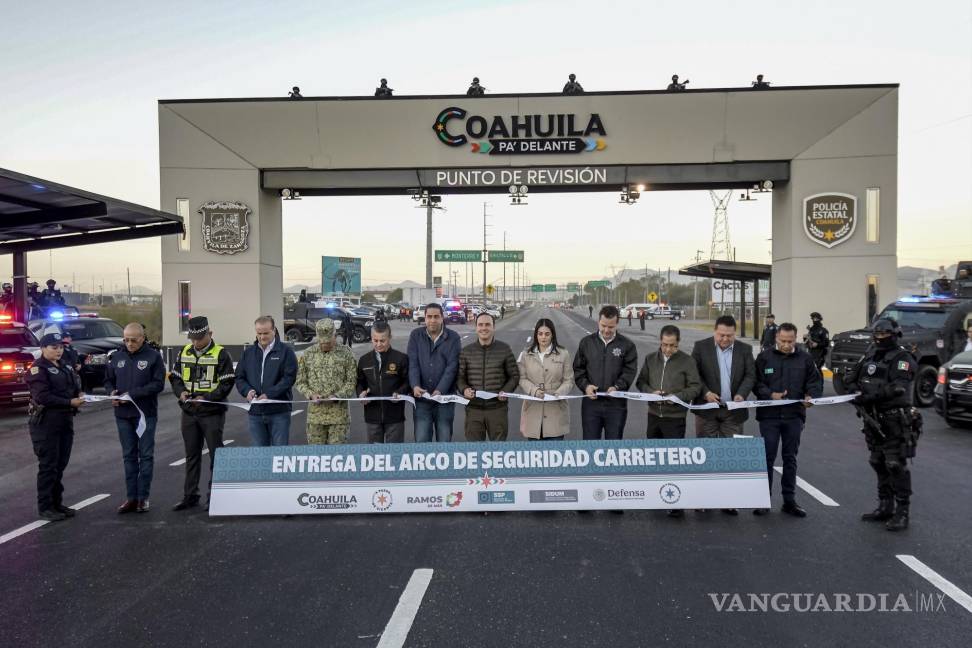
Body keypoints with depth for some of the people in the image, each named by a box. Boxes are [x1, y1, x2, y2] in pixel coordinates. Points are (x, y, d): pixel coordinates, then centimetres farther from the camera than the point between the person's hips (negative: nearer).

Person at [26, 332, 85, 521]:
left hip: (65, 422, 7)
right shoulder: (38, 369, -9)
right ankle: (45, 507, 6)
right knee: (48, 466, -2)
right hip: (45, 423, -7)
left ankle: (57, 503, 21)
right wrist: (70, 402, -22)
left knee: (60, 464, 12)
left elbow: (75, 386, 18)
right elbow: (42, 397, -18)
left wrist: (79, 395, -5)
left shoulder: (64, 367, 15)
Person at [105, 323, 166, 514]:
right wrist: (112, 392, -6)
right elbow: (108, 380, 16)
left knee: (146, 455, 2)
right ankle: (131, 497, 16)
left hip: (146, 413, -4)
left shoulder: (153, 356, -6)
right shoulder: (116, 357, 8)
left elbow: (158, 384, -11)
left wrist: (133, 394, -19)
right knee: (129, 456, 10)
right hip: (123, 414, 4)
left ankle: (143, 497, 9)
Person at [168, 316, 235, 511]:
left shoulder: (221, 354, -8)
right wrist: (181, 392, -7)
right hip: (189, 413, 5)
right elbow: (174, 377, 13)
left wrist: (206, 398, -21)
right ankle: (190, 495, 24)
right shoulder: (184, 352, 9)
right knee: (191, 456, 14)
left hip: (212, 413, -5)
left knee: (216, 456, 2)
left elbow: (227, 383, -11)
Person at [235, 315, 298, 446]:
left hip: (279, 411, -4)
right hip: (255, 411, 4)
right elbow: (239, 377, 11)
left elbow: (289, 378, -9)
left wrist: (269, 394, -18)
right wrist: (247, 390, -10)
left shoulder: (286, 351, -1)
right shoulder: (248, 352, 12)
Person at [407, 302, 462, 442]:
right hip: (421, 398, 1)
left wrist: (440, 390, -20)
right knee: (421, 441, 2)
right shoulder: (416, 336, 6)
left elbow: (452, 366, -8)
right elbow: (413, 363, -2)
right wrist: (415, 386, -19)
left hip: (445, 397, -1)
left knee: (444, 440, 6)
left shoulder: (453, 337, 0)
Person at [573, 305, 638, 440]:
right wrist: (585, 386, -9)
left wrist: (617, 387, -19)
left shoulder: (627, 345, 3)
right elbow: (578, 369, 8)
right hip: (591, 403, 1)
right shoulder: (586, 342, 7)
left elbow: (630, 371, -3)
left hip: (616, 405, -1)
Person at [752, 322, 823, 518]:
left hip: (795, 416, 2)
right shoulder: (765, 357, -1)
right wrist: (770, 395, -19)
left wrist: (811, 396, -12)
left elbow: (816, 381, 8)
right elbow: (756, 382, -3)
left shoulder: (805, 358, 4)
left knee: (790, 458, 11)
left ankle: (789, 500, 20)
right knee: (767, 457, 2)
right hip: (769, 415, -2)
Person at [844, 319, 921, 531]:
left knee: (896, 465, -6)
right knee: (879, 464, 14)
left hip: (895, 421, -7)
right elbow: (851, 375, 14)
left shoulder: (903, 358, -9)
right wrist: (853, 386, -7)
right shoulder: (870, 354, 12)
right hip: (873, 419, 7)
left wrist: (872, 396, -32)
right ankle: (885, 507, 25)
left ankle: (902, 512, 3)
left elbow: (899, 386, -23)